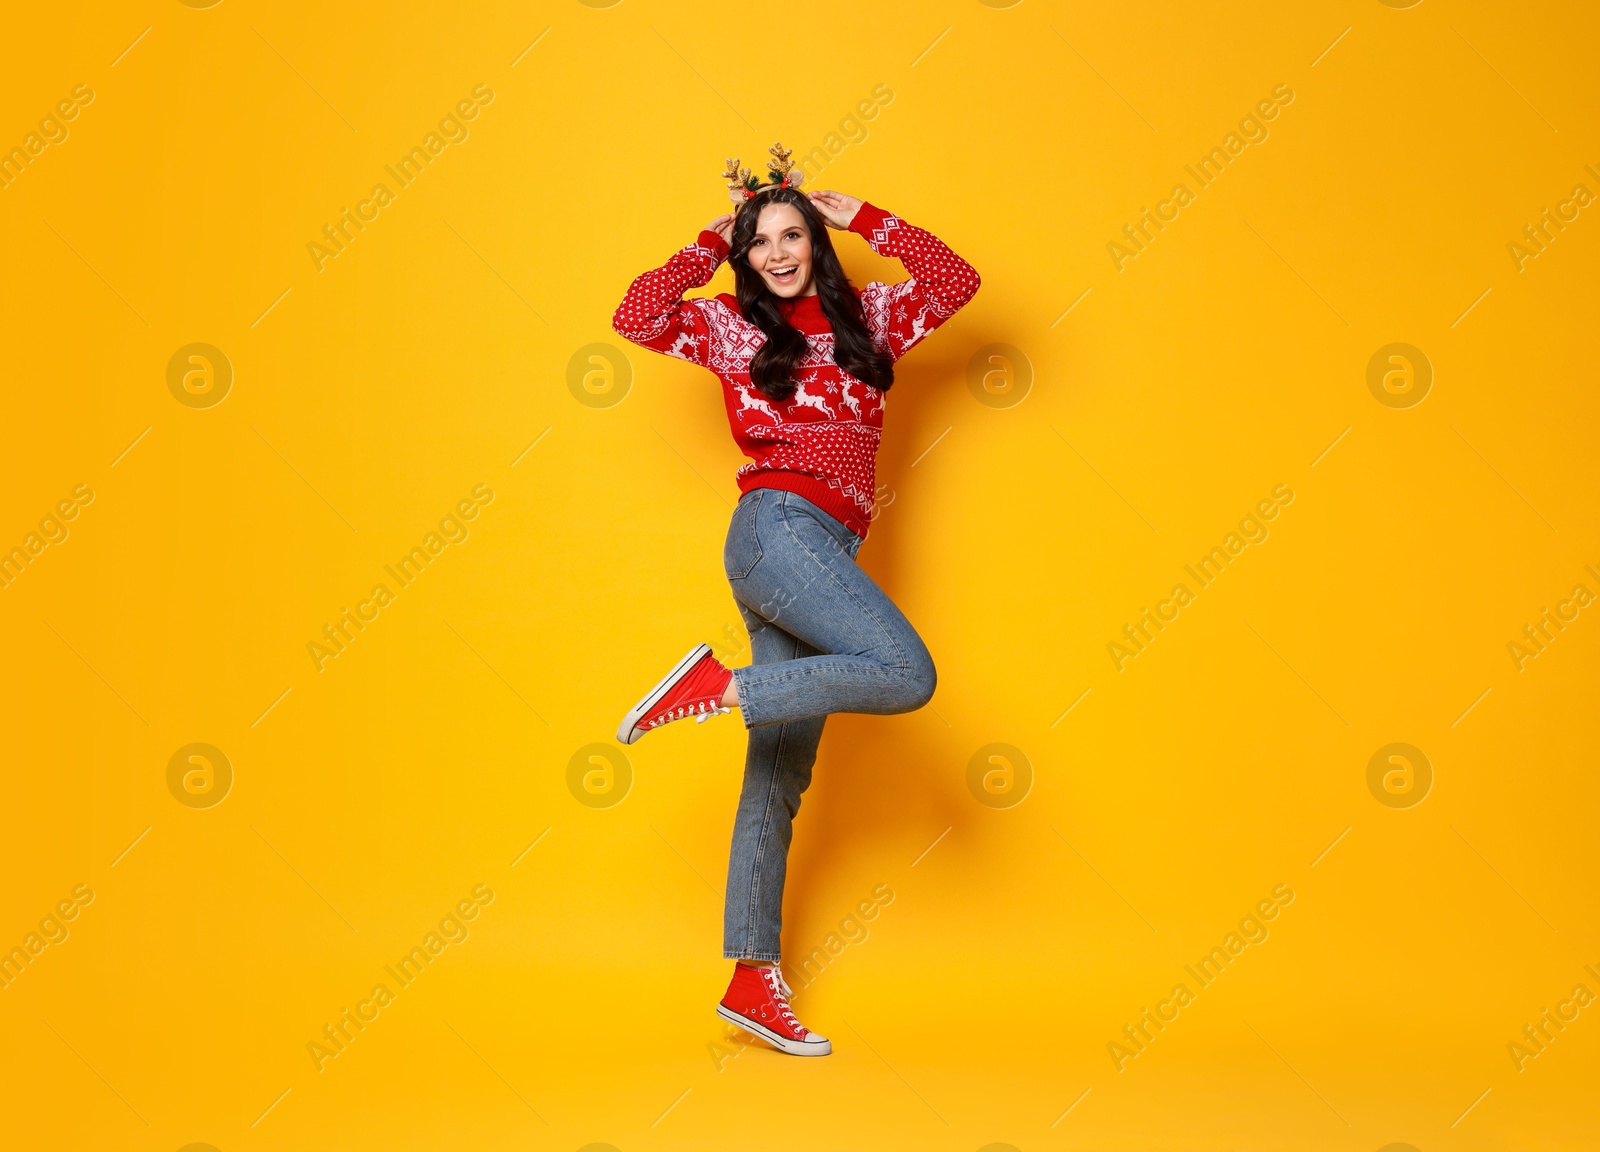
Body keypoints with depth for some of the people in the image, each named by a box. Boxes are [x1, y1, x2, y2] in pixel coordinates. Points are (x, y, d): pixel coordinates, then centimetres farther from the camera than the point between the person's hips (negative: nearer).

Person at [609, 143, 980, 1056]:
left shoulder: (866, 316, 19)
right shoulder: (732, 325, 8)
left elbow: (956, 280, 13)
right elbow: (636, 318, -6)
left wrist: (865, 218, 14)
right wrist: (707, 245, 5)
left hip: (825, 556, 6)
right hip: (780, 528, -5)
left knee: (779, 781, 5)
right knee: (907, 675, -27)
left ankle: (754, 982, 9)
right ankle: (717, 685, -21)